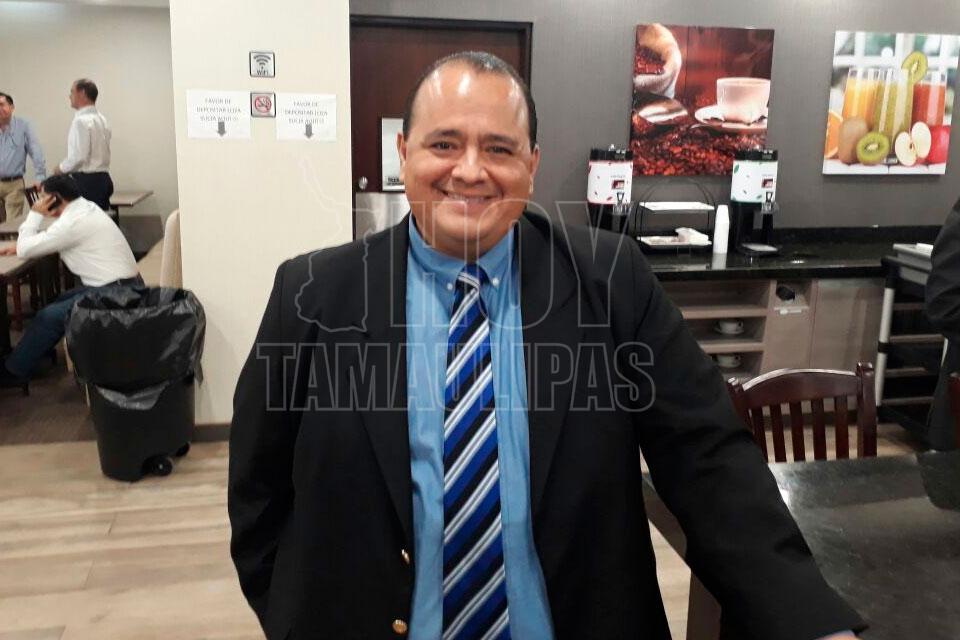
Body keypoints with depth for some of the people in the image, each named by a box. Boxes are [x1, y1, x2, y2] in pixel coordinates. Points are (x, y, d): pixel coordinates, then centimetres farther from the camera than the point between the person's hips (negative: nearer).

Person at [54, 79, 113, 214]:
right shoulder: (102, 119, 13)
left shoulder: (81, 121, -13)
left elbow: (79, 156, -19)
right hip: (103, 178, 9)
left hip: (86, 181, -9)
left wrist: (62, 168, -3)